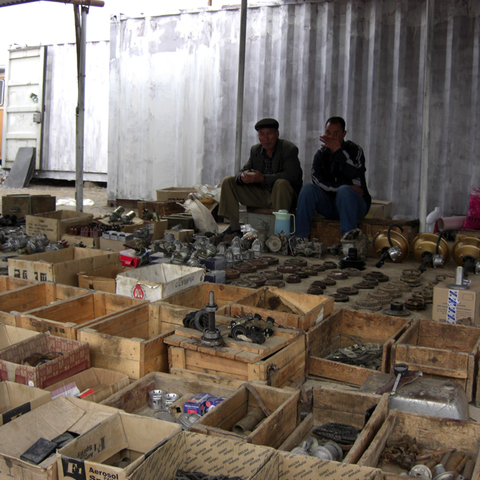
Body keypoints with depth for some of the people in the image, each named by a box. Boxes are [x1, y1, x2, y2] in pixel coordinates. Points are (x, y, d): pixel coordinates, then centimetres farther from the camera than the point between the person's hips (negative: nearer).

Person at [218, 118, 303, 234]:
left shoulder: (289, 149, -10)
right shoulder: (255, 150, 9)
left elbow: (291, 175, -24)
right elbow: (244, 171, 7)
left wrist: (263, 178, -30)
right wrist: (242, 177, -21)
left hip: (282, 197, -6)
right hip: (260, 196, 6)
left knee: (281, 183, -39)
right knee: (228, 181, -1)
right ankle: (234, 227, -4)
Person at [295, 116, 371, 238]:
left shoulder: (354, 150, 0)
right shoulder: (321, 155, 9)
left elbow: (353, 174, -21)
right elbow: (318, 181, -7)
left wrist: (338, 150, -20)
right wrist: (345, 187, -18)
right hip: (330, 206, 3)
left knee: (344, 191, -35)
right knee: (307, 189, -20)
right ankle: (300, 238, -24)